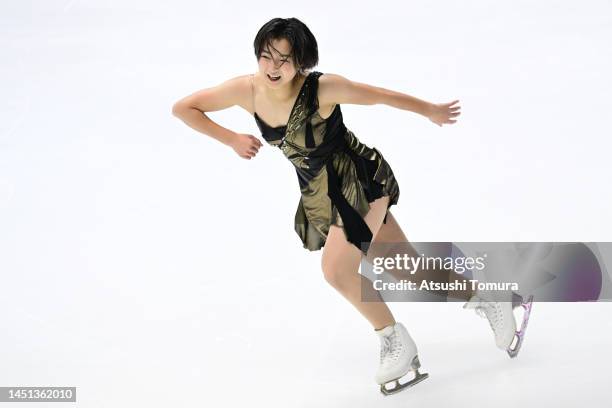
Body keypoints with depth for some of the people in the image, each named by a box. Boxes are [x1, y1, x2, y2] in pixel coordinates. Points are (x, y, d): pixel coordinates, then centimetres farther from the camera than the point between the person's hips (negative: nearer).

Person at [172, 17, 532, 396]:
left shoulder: (323, 88, -27)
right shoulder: (247, 91, -14)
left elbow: (384, 96, -11)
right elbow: (184, 108, -3)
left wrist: (432, 111, 3)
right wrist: (231, 139, -9)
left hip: (361, 181, -6)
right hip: (319, 194, 6)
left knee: (336, 269, -19)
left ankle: (396, 341, 5)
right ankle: (485, 299, 35)